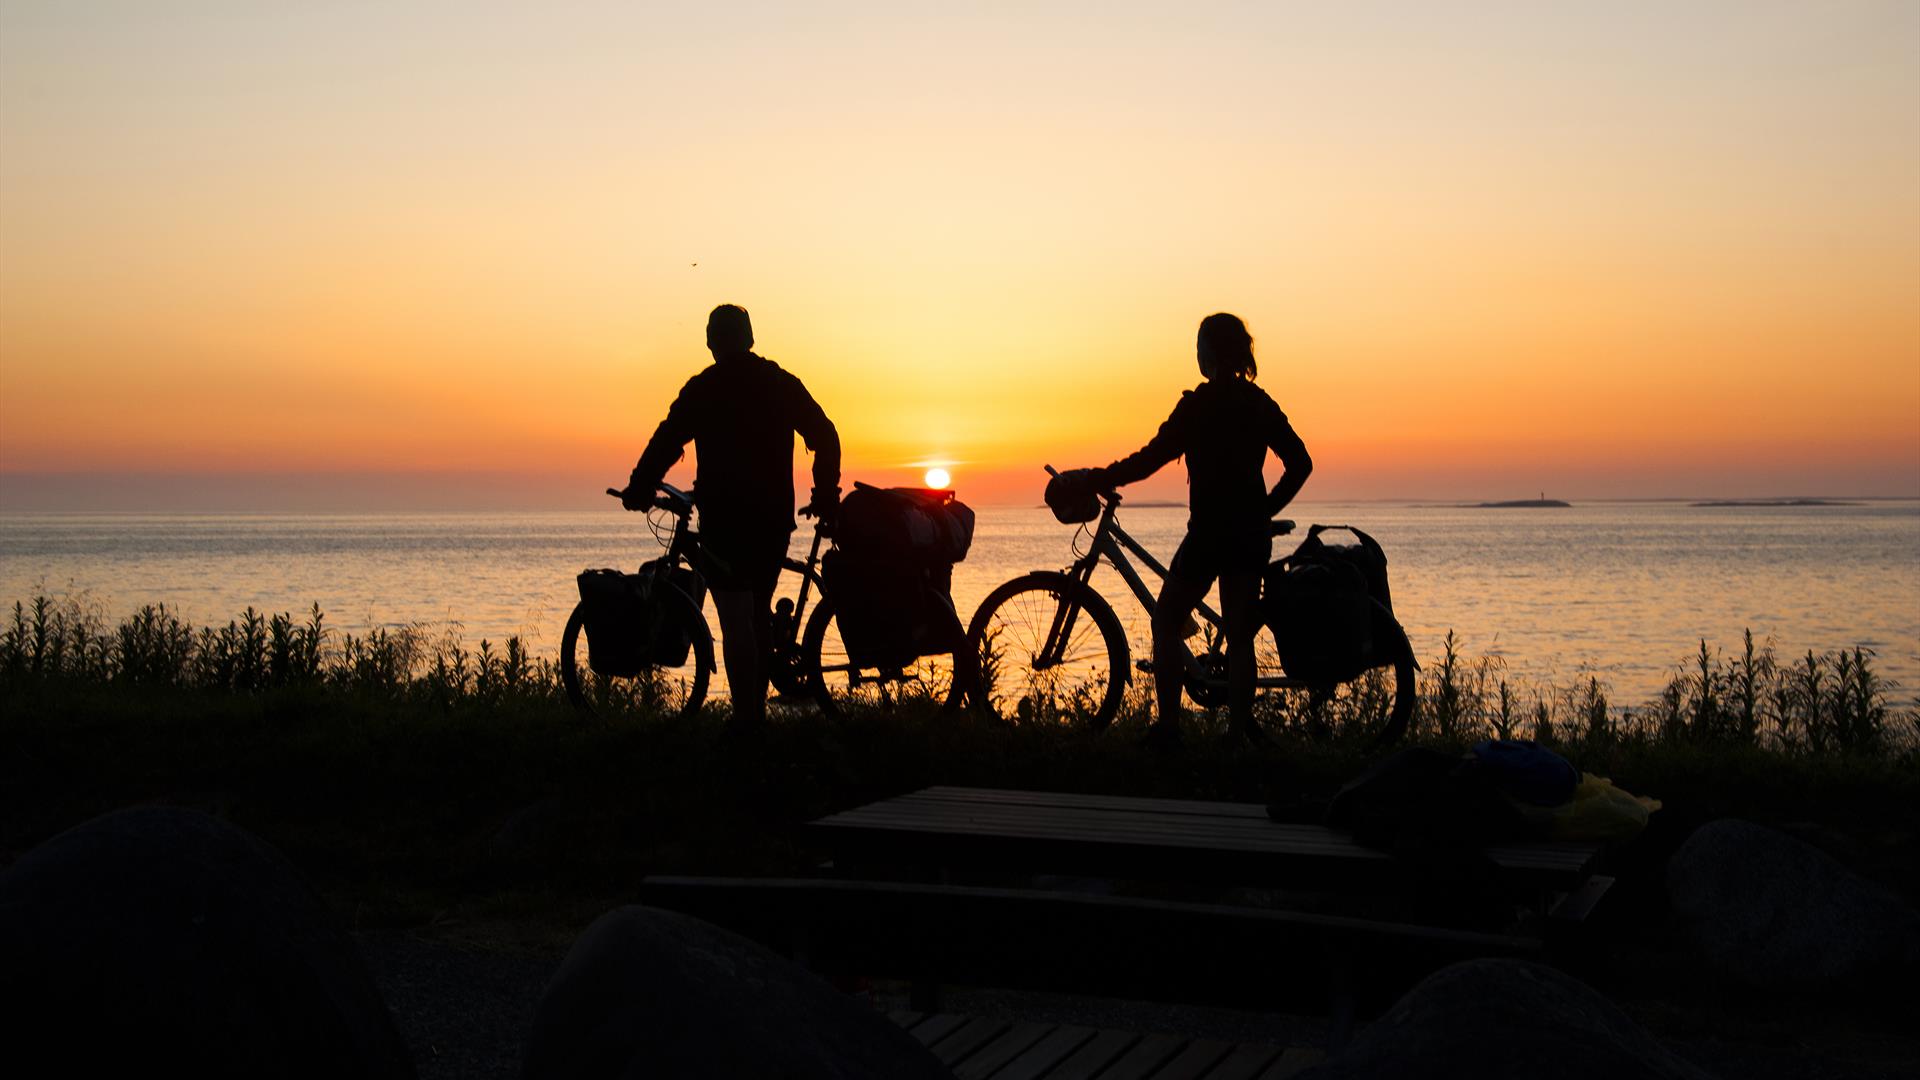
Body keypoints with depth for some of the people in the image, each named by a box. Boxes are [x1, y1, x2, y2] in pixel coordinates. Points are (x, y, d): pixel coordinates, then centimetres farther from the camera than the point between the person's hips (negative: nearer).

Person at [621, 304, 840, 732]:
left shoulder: (704, 388, -6)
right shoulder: (782, 383, 7)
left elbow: (667, 441, -11)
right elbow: (826, 437, 6)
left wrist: (638, 490, 0)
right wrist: (825, 496, 14)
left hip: (724, 517, -5)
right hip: (775, 517, 5)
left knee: (736, 620, -5)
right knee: (758, 612, 18)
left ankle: (745, 716, -9)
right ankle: (758, 706, 23)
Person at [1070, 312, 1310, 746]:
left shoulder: (1200, 404, -12)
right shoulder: (1259, 403, 8)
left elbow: (1152, 457, -14)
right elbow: (1300, 464, 10)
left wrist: (1099, 479, -4)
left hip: (1209, 532, -6)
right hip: (1252, 535, 6)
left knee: (1167, 622, 6)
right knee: (1240, 633, 11)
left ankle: (1168, 724, 1)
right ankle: (1241, 728, 8)